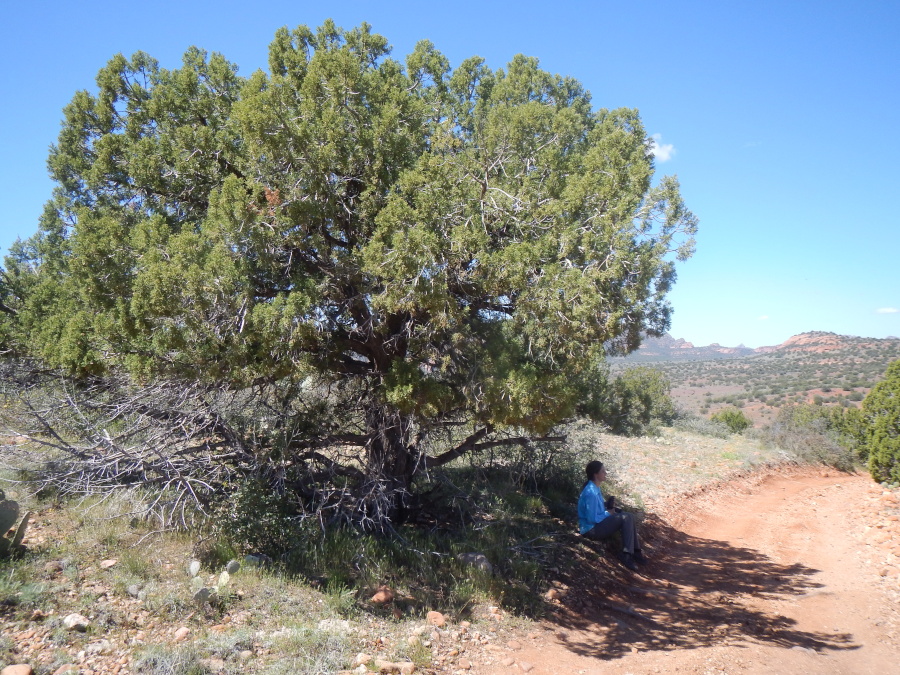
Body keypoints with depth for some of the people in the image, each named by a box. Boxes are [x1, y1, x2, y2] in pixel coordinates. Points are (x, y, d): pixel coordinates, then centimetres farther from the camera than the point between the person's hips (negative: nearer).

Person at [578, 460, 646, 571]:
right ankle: (627, 555, -14)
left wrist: (607, 504, 0)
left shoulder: (596, 488, 6)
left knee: (629, 516, 2)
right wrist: (608, 513, -12)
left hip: (598, 521, 10)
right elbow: (592, 519, -26)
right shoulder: (591, 493, -26)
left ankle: (635, 550, 2)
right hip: (592, 529, -10)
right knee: (627, 518, -17)